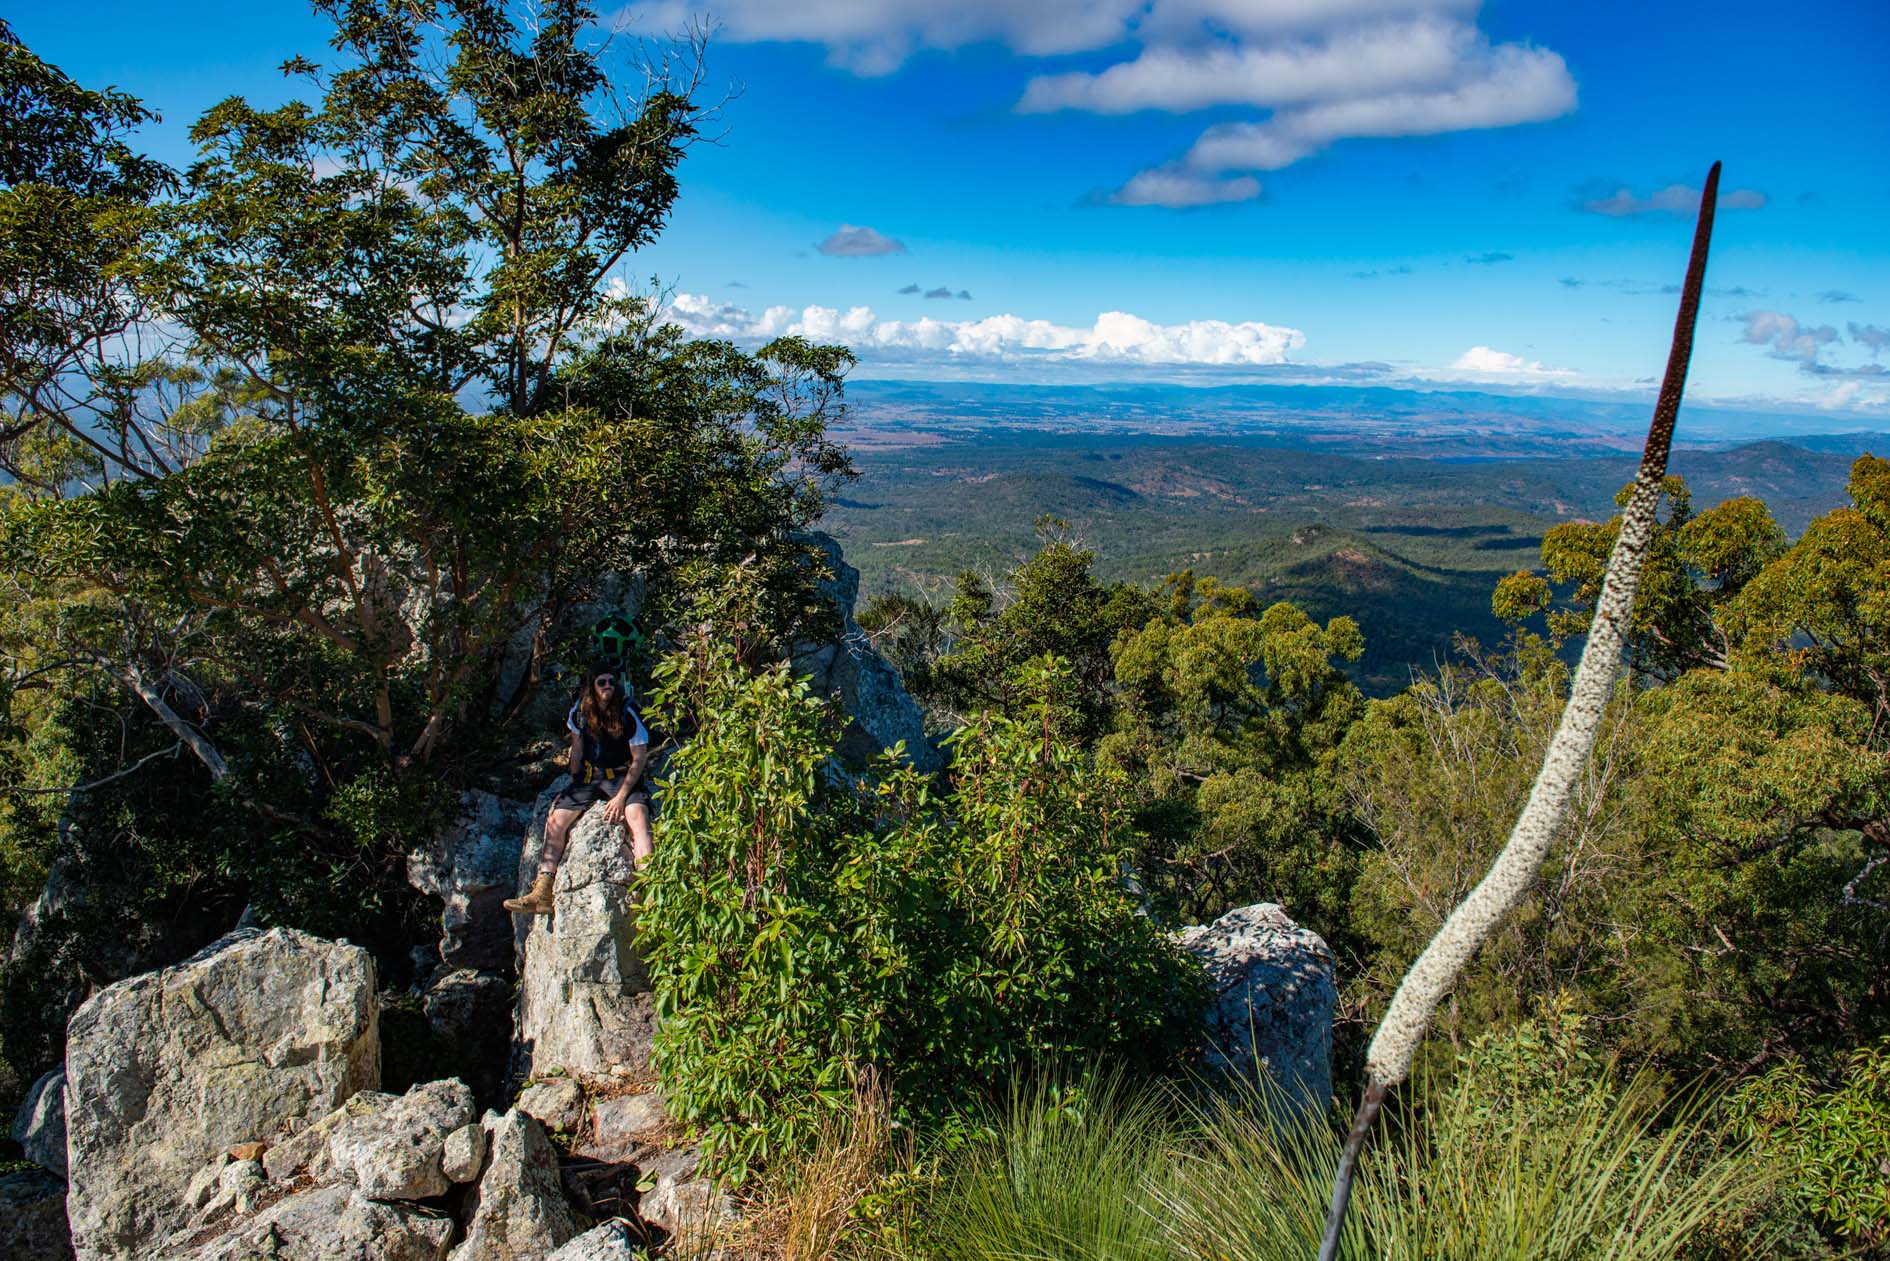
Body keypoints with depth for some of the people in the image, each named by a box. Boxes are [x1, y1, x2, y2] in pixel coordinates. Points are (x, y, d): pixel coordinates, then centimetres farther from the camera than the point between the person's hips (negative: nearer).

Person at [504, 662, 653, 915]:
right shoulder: (580, 712, 2)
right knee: (555, 819, -12)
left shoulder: (628, 714, -11)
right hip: (589, 776, 5)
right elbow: (577, 750, 14)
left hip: (623, 776, -5)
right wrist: (574, 785, 11)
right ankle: (542, 894, -10)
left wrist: (621, 796, -19)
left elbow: (640, 758, -10)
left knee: (637, 815, -33)